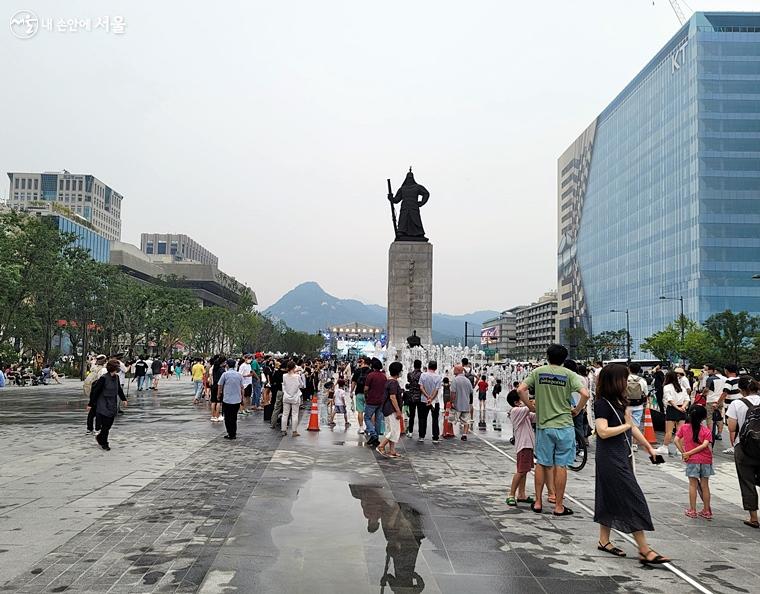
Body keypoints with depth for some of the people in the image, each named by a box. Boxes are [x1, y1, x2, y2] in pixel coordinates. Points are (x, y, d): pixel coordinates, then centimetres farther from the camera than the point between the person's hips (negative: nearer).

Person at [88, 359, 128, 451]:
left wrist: (123, 399, 26)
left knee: (109, 424, 9)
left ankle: (99, 438, 33)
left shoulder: (116, 377, 3)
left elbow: (119, 389, 21)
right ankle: (104, 444, 12)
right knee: (105, 425, -4)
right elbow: (95, 391, -12)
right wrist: (90, 404, -10)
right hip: (104, 405, -7)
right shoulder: (103, 378, -17)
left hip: (113, 405, 7)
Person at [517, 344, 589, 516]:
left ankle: (538, 502, 19)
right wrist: (576, 410, 1)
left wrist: (532, 407, 6)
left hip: (543, 425, 2)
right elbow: (585, 394, -14)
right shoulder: (569, 374, -4)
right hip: (564, 425, -2)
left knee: (542, 464, 12)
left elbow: (520, 390, -6)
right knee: (560, 465, 4)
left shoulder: (538, 372, 1)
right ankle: (559, 506, 10)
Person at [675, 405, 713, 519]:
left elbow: (676, 440, -6)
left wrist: (683, 452, -2)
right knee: (705, 486, 9)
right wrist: (689, 453, -14)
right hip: (706, 460, 1)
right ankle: (707, 511, 16)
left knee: (693, 485, 6)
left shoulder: (684, 427, 0)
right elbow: (705, 445, -15)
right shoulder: (706, 431, -2)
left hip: (692, 460, -1)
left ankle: (692, 511, 9)